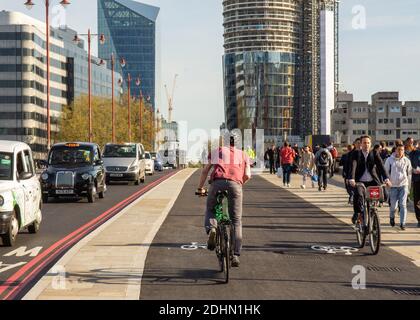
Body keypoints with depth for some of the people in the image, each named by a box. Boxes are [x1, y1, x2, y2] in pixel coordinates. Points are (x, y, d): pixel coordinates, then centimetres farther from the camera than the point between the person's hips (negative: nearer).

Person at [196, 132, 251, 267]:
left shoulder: (217, 151, 26)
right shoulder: (243, 155, 27)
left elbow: (205, 171, 20)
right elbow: (247, 176, 14)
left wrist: (200, 188, 31)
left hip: (218, 182, 0)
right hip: (235, 184, 0)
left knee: (210, 209, 25)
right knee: (236, 221, 8)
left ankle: (211, 228, -8)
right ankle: (236, 255, -1)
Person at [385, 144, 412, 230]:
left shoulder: (407, 160, 3)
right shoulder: (390, 160, -1)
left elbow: (409, 173, 13)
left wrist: (408, 184, 12)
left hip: (403, 185, 0)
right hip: (393, 185, 0)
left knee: (403, 204, -7)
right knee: (393, 205, 3)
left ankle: (402, 223, -4)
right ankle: (392, 217, 34)